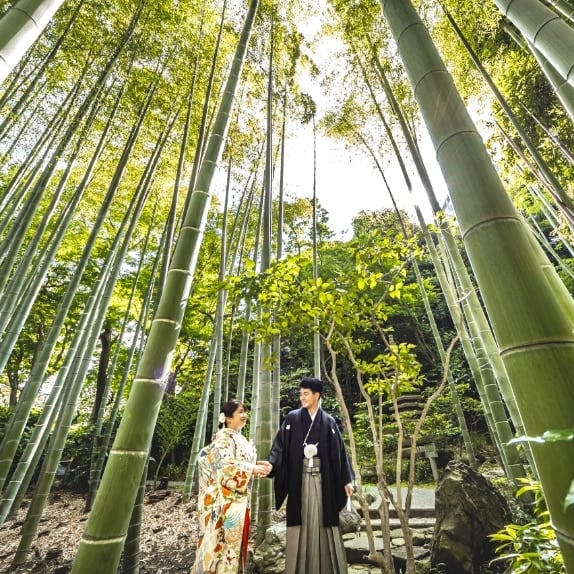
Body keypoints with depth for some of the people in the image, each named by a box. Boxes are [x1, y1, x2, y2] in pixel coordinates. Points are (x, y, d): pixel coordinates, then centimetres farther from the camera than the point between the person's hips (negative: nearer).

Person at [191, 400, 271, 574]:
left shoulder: (239, 438, 11)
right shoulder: (223, 437, -16)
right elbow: (226, 465, -27)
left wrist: (256, 465, -1)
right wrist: (254, 469, -24)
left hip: (238, 500, 9)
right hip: (225, 501, -9)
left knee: (234, 540, 16)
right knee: (222, 540, 1)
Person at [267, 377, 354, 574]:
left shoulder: (328, 422, 2)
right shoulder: (292, 418, -1)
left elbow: (338, 452, 4)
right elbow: (280, 446, -5)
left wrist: (347, 480, 2)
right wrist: (270, 465, -21)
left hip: (322, 477, 1)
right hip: (300, 477, 0)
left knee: (322, 519, 7)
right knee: (301, 521, 5)